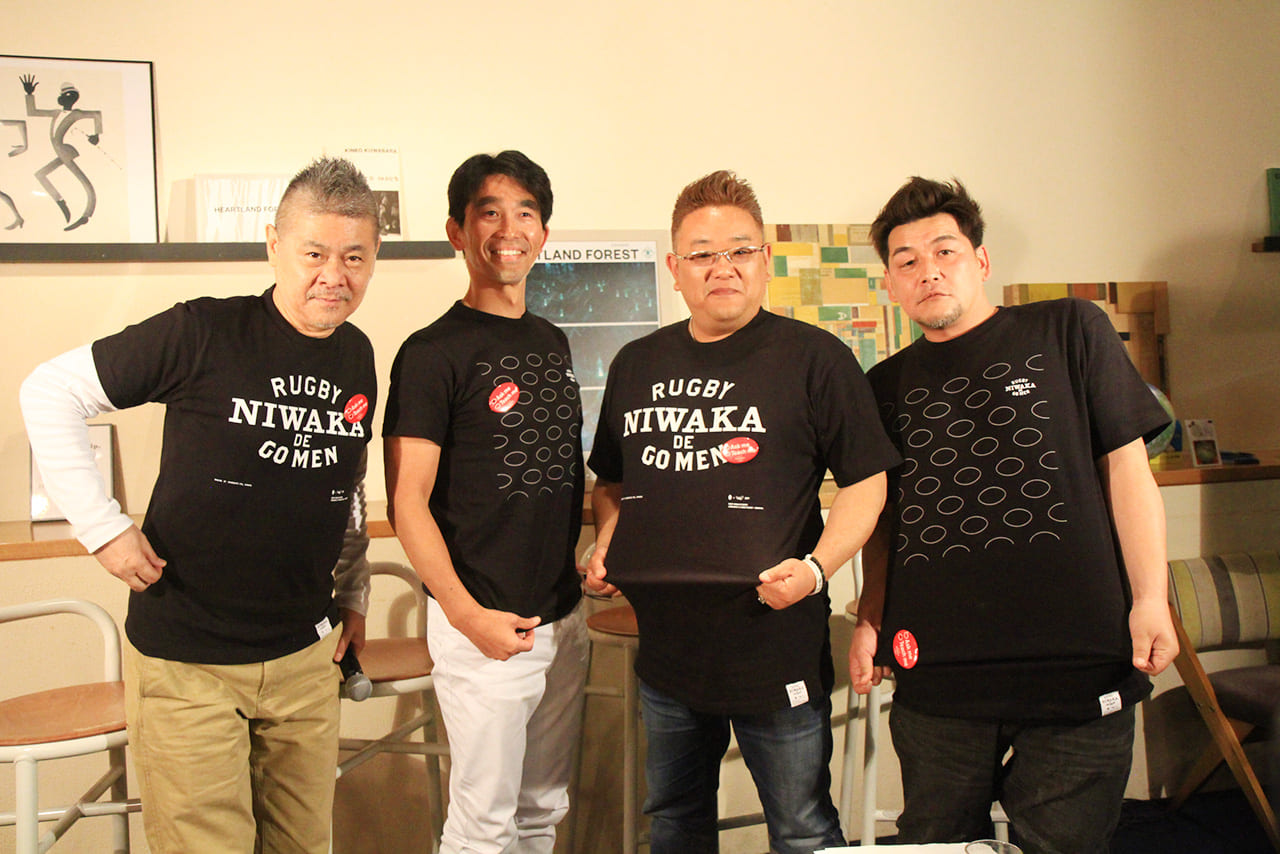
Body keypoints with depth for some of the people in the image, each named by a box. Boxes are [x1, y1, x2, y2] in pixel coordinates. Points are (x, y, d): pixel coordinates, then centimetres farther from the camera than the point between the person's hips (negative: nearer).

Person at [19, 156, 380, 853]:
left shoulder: (358, 357, 4)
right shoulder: (203, 333, -14)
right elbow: (50, 392, -9)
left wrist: (354, 594, 20)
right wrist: (102, 526, -13)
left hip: (305, 654, 5)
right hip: (184, 661, -5)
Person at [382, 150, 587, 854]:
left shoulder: (553, 344, 12)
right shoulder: (433, 353, -10)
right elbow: (408, 503, -13)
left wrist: (586, 567, 11)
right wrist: (467, 613, -18)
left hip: (563, 617, 7)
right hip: (483, 625, -7)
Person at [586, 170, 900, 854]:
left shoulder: (814, 357, -6)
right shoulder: (636, 365, 10)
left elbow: (866, 481, -5)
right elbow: (611, 482, 21)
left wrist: (817, 567, -19)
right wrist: (605, 544, 3)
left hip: (778, 649, -5)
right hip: (666, 644, 5)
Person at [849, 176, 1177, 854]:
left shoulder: (1068, 331, 4)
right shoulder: (884, 385, 13)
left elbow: (1127, 467, 2)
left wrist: (1150, 600, -6)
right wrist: (870, 620, 9)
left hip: (1076, 668, -2)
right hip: (935, 676, 3)